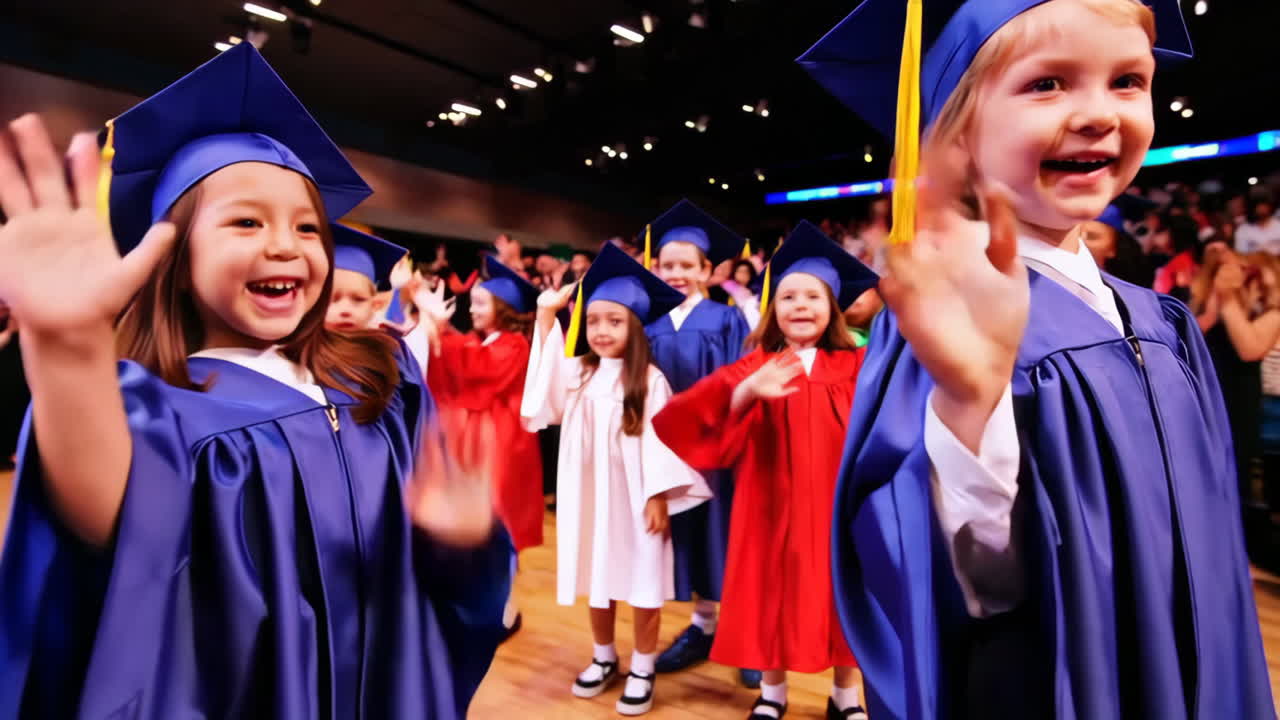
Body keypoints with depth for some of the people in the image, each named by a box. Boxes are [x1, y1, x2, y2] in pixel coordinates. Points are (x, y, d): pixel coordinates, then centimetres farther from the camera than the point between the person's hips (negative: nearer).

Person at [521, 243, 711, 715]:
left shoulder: (650, 380, -11)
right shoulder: (577, 373, 4)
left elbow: (659, 442, -12)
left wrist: (658, 497, -15)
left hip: (634, 499, -4)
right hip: (589, 498, 5)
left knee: (641, 584, 7)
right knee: (596, 579, 16)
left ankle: (642, 669, 24)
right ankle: (604, 658, 35)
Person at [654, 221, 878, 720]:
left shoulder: (854, 367, 1)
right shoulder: (754, 367, -1)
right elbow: (710, 420, -16)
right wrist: (747, 391, -34)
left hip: (836, 503, 1)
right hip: (773, 503, 0)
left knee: (839, 594, 12)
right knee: (775, 594, 10)